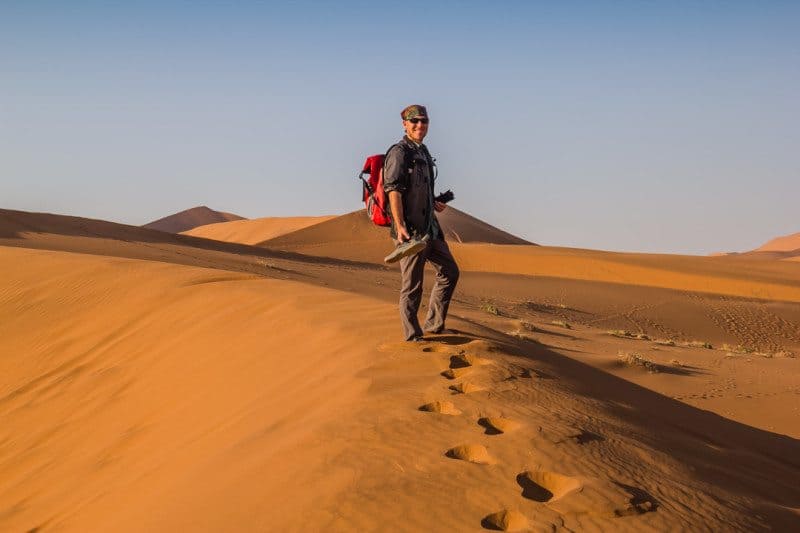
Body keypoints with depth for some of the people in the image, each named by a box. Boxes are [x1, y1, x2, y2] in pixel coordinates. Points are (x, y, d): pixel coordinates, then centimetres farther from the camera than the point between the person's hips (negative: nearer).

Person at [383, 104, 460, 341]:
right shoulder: (399, 152, -12)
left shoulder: (423, 152, 16)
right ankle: (413, 338, 6)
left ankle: (434, 325, 24)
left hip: (429, 228, 9)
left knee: (449, 271, 15)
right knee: (411, 286, -3)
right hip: (410, 230, -9)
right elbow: (393, 190, -20)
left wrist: (432, 203, 38)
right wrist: (400, 227, -29)